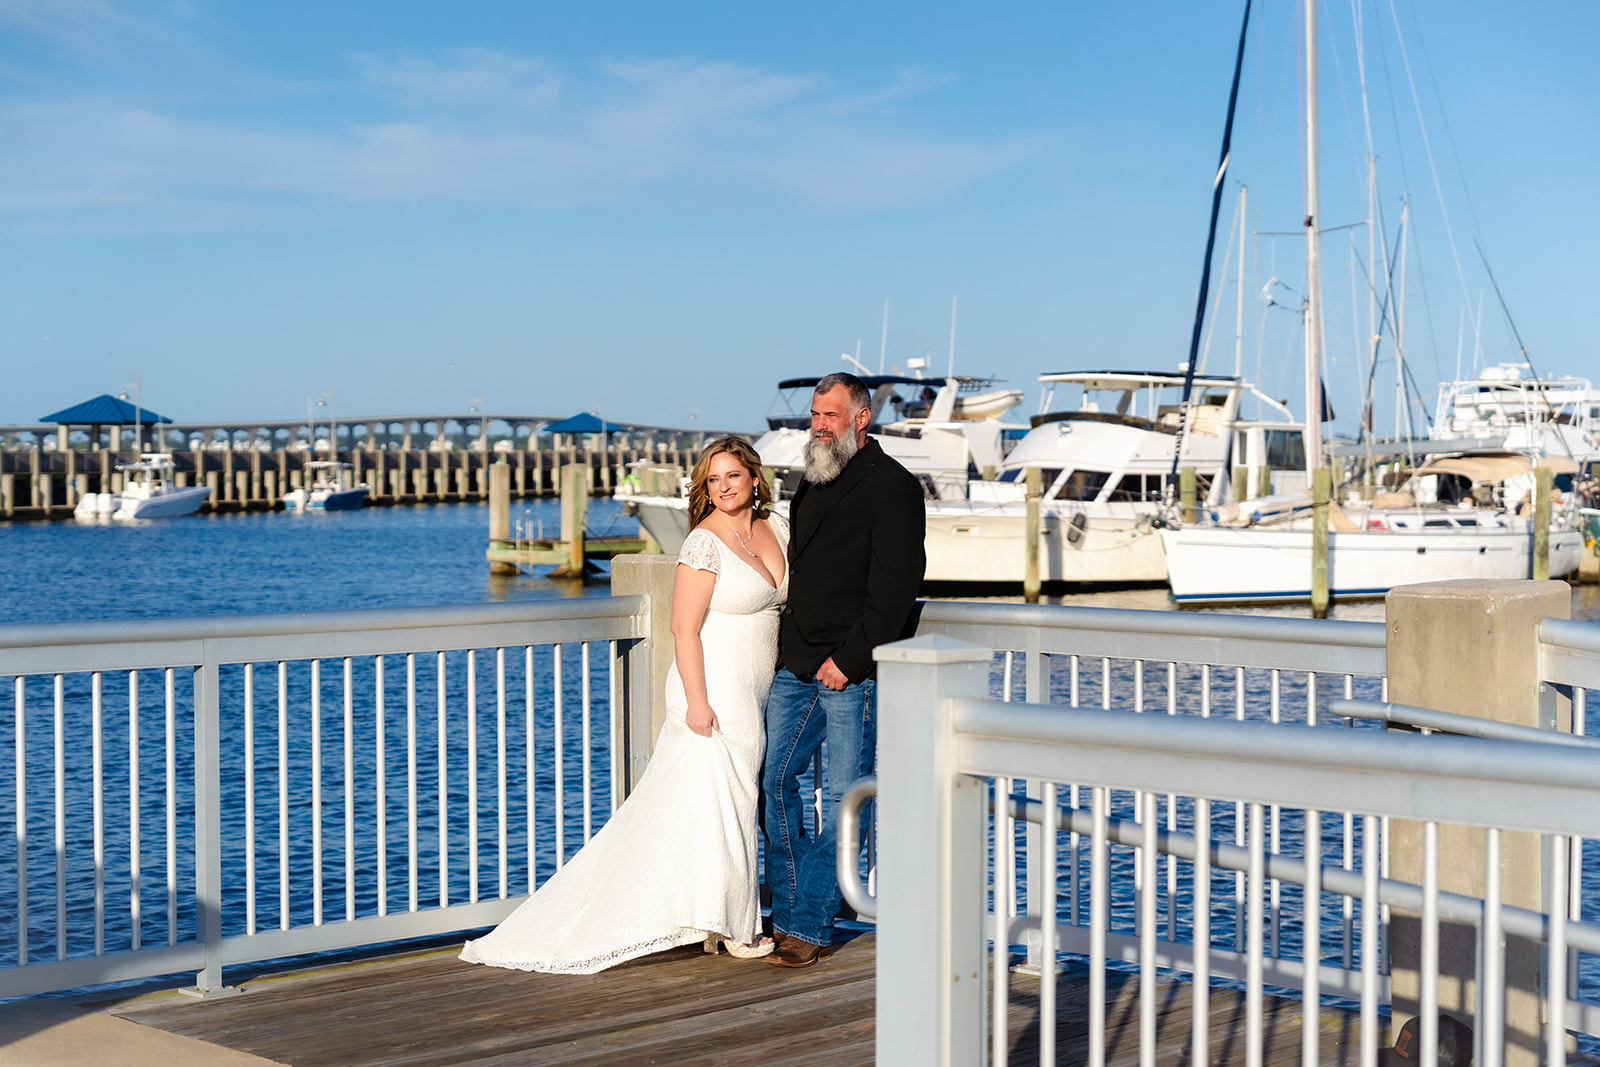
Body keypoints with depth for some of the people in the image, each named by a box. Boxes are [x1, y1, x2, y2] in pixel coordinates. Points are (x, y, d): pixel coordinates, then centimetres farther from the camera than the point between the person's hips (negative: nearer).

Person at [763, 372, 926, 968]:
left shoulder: (891, 487, -8)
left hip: (853, 673, -8)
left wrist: (848, 660, -16)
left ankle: (808, 926, 2)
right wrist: (791, 645, 15)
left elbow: (895, 584, -15)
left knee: (842, 800, -3)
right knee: (775, 780, 7)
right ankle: (788, 913, 15)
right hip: (797, 667, 8)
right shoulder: (813, 483, 17)